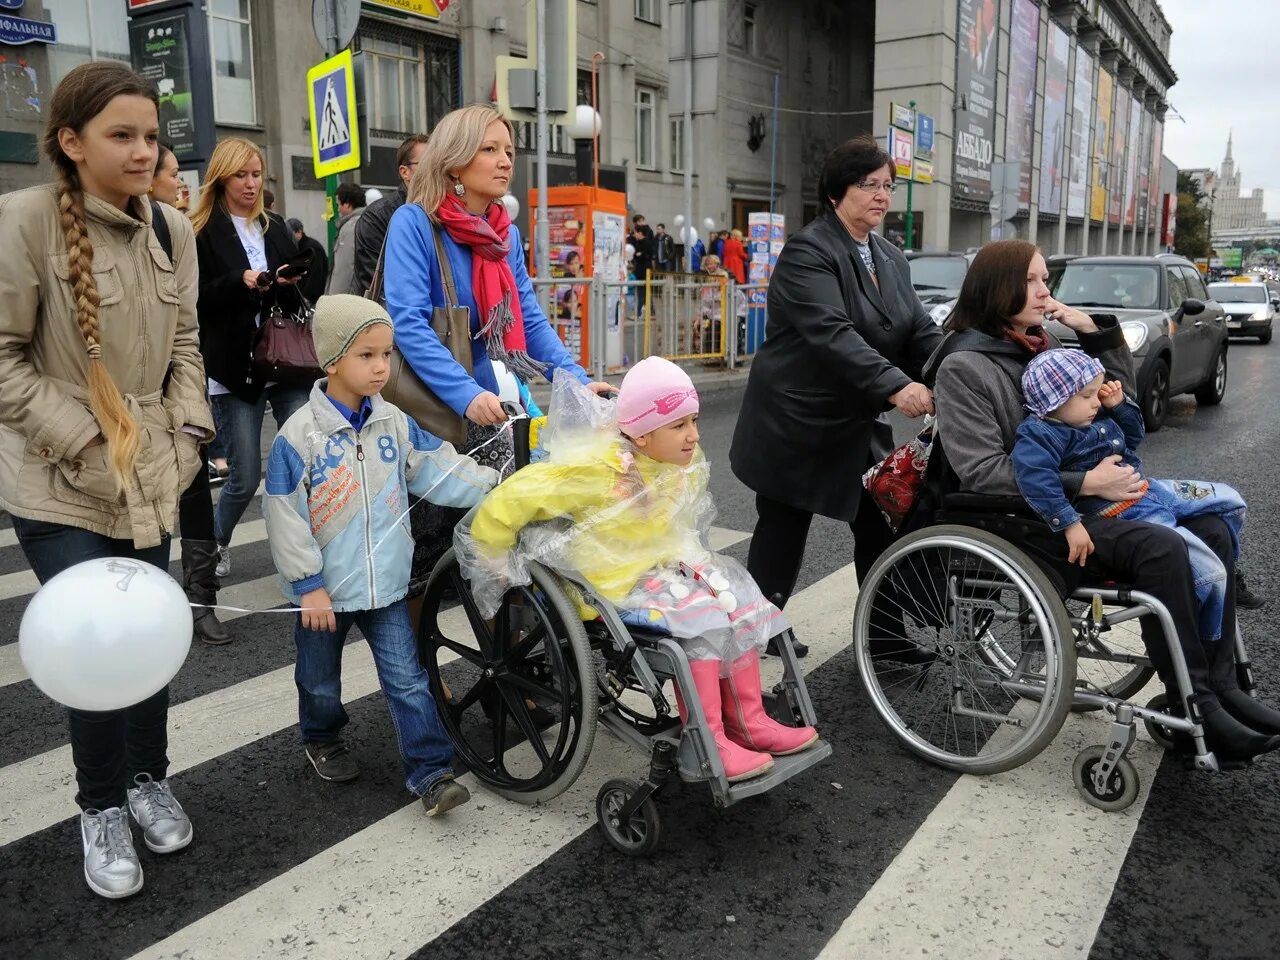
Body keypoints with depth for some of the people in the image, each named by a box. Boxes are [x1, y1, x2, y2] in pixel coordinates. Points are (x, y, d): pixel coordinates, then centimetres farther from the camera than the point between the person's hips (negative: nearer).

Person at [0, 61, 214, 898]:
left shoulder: (174, 229, 5)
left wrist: (189, 430, 1)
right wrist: (83, 439, -14)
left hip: (152, 476, 5)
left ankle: (148, 779, 34)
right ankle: (102, 808, 20)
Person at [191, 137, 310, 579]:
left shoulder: (276, 229, 17)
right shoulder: (202, 233, 2)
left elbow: (301, 298, 16)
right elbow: (196, 301, -7)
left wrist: (290, 284, -6)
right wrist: (241, 282, -21)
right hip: (235, 368, -4)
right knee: (246, 478, 0)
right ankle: (216, 544, 27)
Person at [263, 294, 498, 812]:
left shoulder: (394, 423, -1)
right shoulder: (298, 435, -16)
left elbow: (439, 468, 4)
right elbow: (286, 517, -14)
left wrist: (492, 485, -7)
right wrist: (307, 585, -14)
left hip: (385, 583, 3)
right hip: (325, 590, -2)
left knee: (407, 679, 1)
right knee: (320, 681, 18)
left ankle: (430, 772, 6)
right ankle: (322, 740, 46)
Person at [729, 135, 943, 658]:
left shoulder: (892, 259, 11)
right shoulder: (808, 252, -14)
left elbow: (921, 332, 3)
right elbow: (832, 334, -28)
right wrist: (896, 387, -38)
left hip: (859, 426, 7)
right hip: (797, 425, -7)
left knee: (882, 531, 7)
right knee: (782, 536, 6)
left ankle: (885, 635, 20)